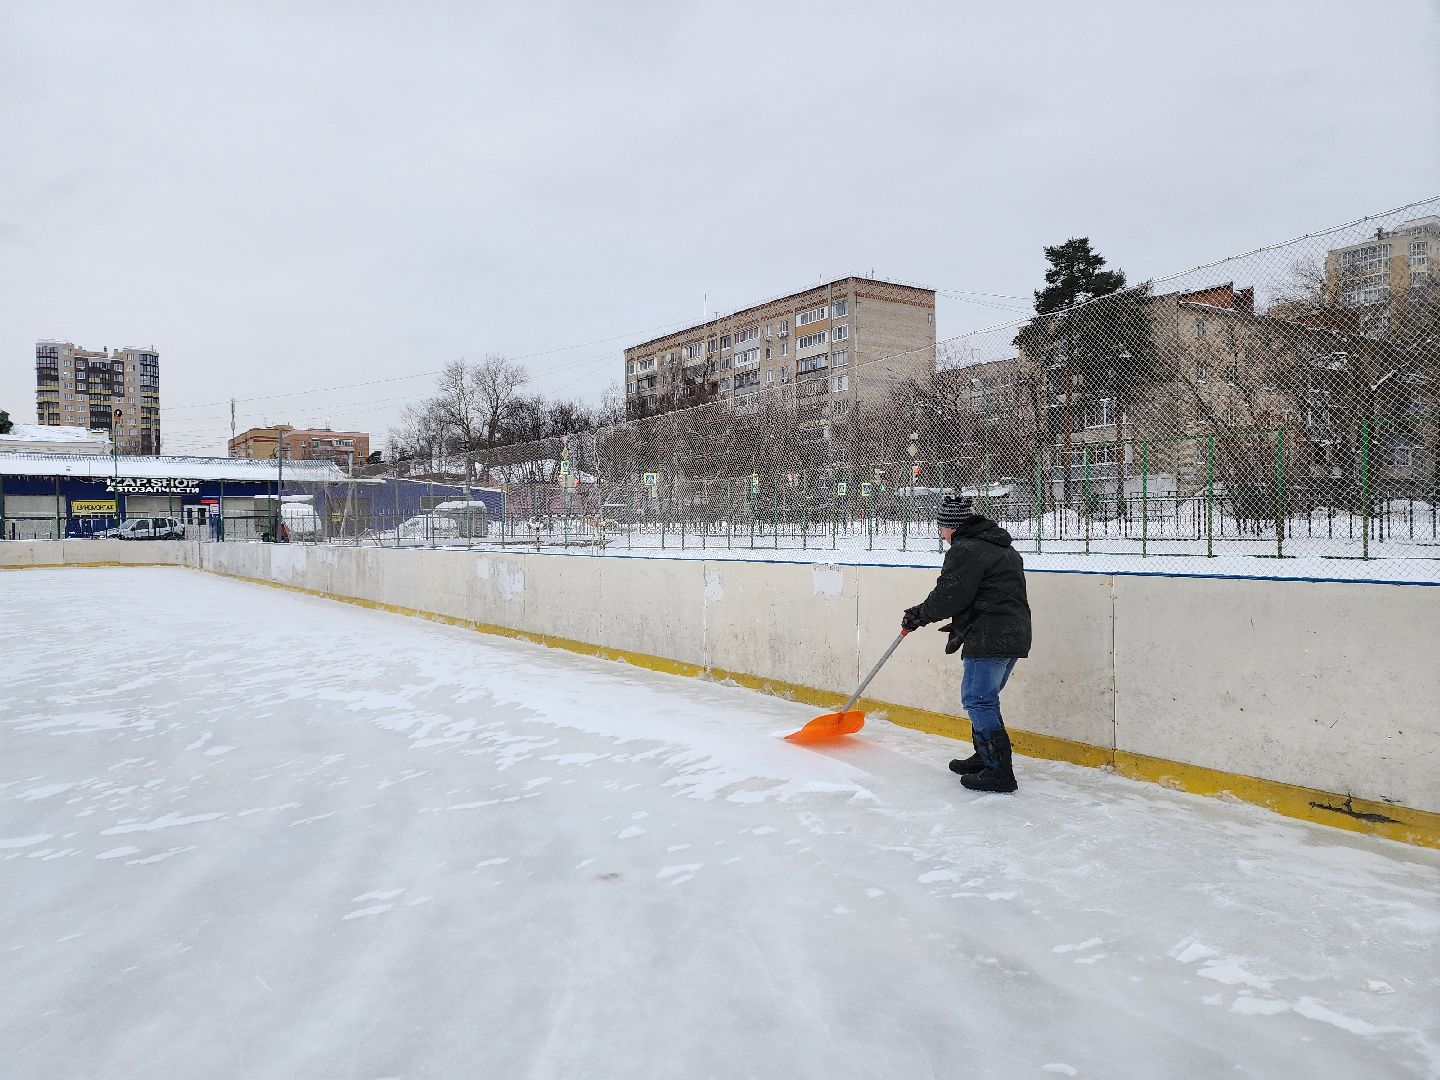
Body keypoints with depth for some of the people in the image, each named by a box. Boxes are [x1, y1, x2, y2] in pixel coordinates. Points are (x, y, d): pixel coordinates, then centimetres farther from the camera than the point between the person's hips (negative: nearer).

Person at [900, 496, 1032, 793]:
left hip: (990, 639, -10)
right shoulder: (1004, 548, 22)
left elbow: (949, 596, -15)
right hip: (1014, 634, 10)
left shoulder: (965, 550, -10)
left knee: (976, 699, -6)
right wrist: (962, 627, 23)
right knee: (984, 697, 20)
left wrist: (919, 615, 0)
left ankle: (999, 771, -7)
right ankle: (986, 757, 29)